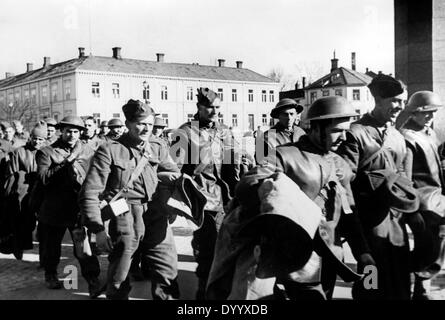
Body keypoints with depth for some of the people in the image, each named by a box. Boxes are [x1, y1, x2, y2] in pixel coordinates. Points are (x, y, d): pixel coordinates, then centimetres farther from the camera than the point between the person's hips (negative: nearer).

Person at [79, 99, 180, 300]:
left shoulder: (157, 148, 8)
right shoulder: (110, 151, -6)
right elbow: (90, 193, -8)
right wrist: (98, 230, -14)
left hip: (155, 214, 4)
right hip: (125, 216, -4)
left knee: (168, 272, 9)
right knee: (119, 282, 4)